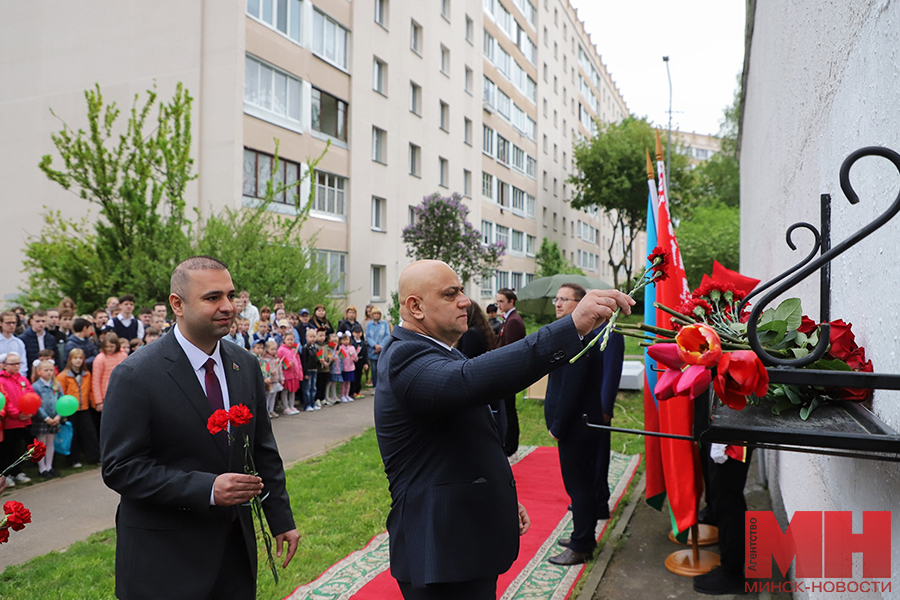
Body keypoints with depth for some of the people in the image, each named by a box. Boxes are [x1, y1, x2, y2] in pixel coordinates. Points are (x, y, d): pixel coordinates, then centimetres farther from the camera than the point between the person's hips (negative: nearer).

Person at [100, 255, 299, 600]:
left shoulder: (246, 366, 2)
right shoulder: (136, 376, -15)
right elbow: (120, 468, -16)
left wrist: (281, 519, 7)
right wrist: (208, 489, -24)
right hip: (165, 559, -5)